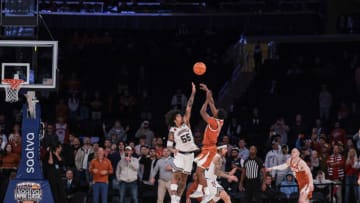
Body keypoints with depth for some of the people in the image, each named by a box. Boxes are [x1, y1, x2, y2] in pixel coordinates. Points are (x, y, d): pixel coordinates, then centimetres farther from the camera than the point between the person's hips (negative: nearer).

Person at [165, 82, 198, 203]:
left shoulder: (186, 123, 4)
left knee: (184, 179, 5)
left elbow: (188, 108, -1)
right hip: (180, 154, -4)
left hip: (190, 154, 4)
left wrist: (193, 93, -6)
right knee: (176, 176, -15)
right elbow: (169, 145, -2)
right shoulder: (172, 131, -3)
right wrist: (173, 150, -25)